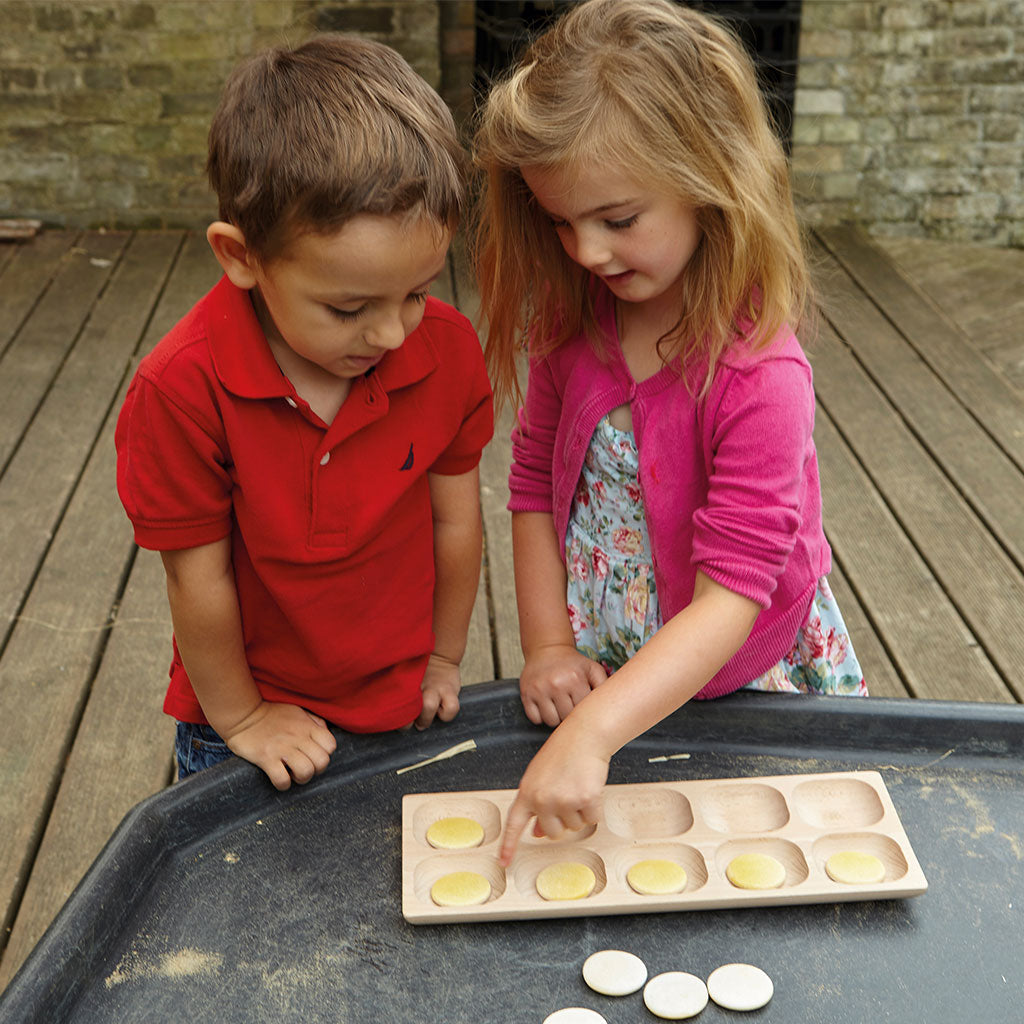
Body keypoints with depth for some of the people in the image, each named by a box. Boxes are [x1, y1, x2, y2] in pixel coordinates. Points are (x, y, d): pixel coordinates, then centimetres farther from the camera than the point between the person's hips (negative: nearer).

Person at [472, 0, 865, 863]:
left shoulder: (760, 377, -30)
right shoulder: (574, 324, -10)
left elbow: (731, 599, -33)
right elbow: (534, 483, -1)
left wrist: (591, 732, -41)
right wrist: (548, 646, -7)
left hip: (744, 688, -4)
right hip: (605, 679, 4)